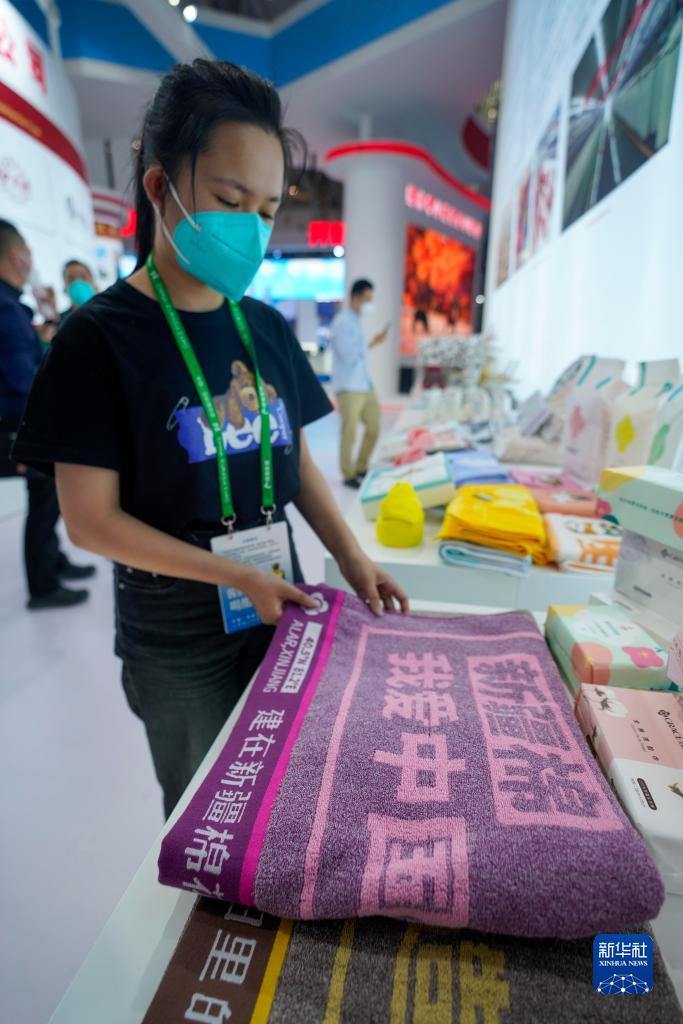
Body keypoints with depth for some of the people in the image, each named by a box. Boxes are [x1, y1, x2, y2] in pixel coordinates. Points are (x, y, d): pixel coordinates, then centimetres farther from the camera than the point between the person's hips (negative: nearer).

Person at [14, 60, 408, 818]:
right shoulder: (101, 337, -14)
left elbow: (297, 461, 6)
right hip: (177, 642, -4)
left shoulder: (268, 329, 2)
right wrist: (238, 577, -19)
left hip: (280, 610, 5)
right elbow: (92, 520, -15)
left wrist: (351, 560, -5)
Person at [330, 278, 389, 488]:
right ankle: (348, 475, 8)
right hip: (349, 387, -9)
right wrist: (371, 344, -9)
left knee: (374, 427, 10)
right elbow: (348, 355, -17)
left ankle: (361, 468, 24)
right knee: (350, 432, -4)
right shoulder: (342, 321, -11)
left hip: (365, 385, 9)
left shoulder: (356, 321, 16)